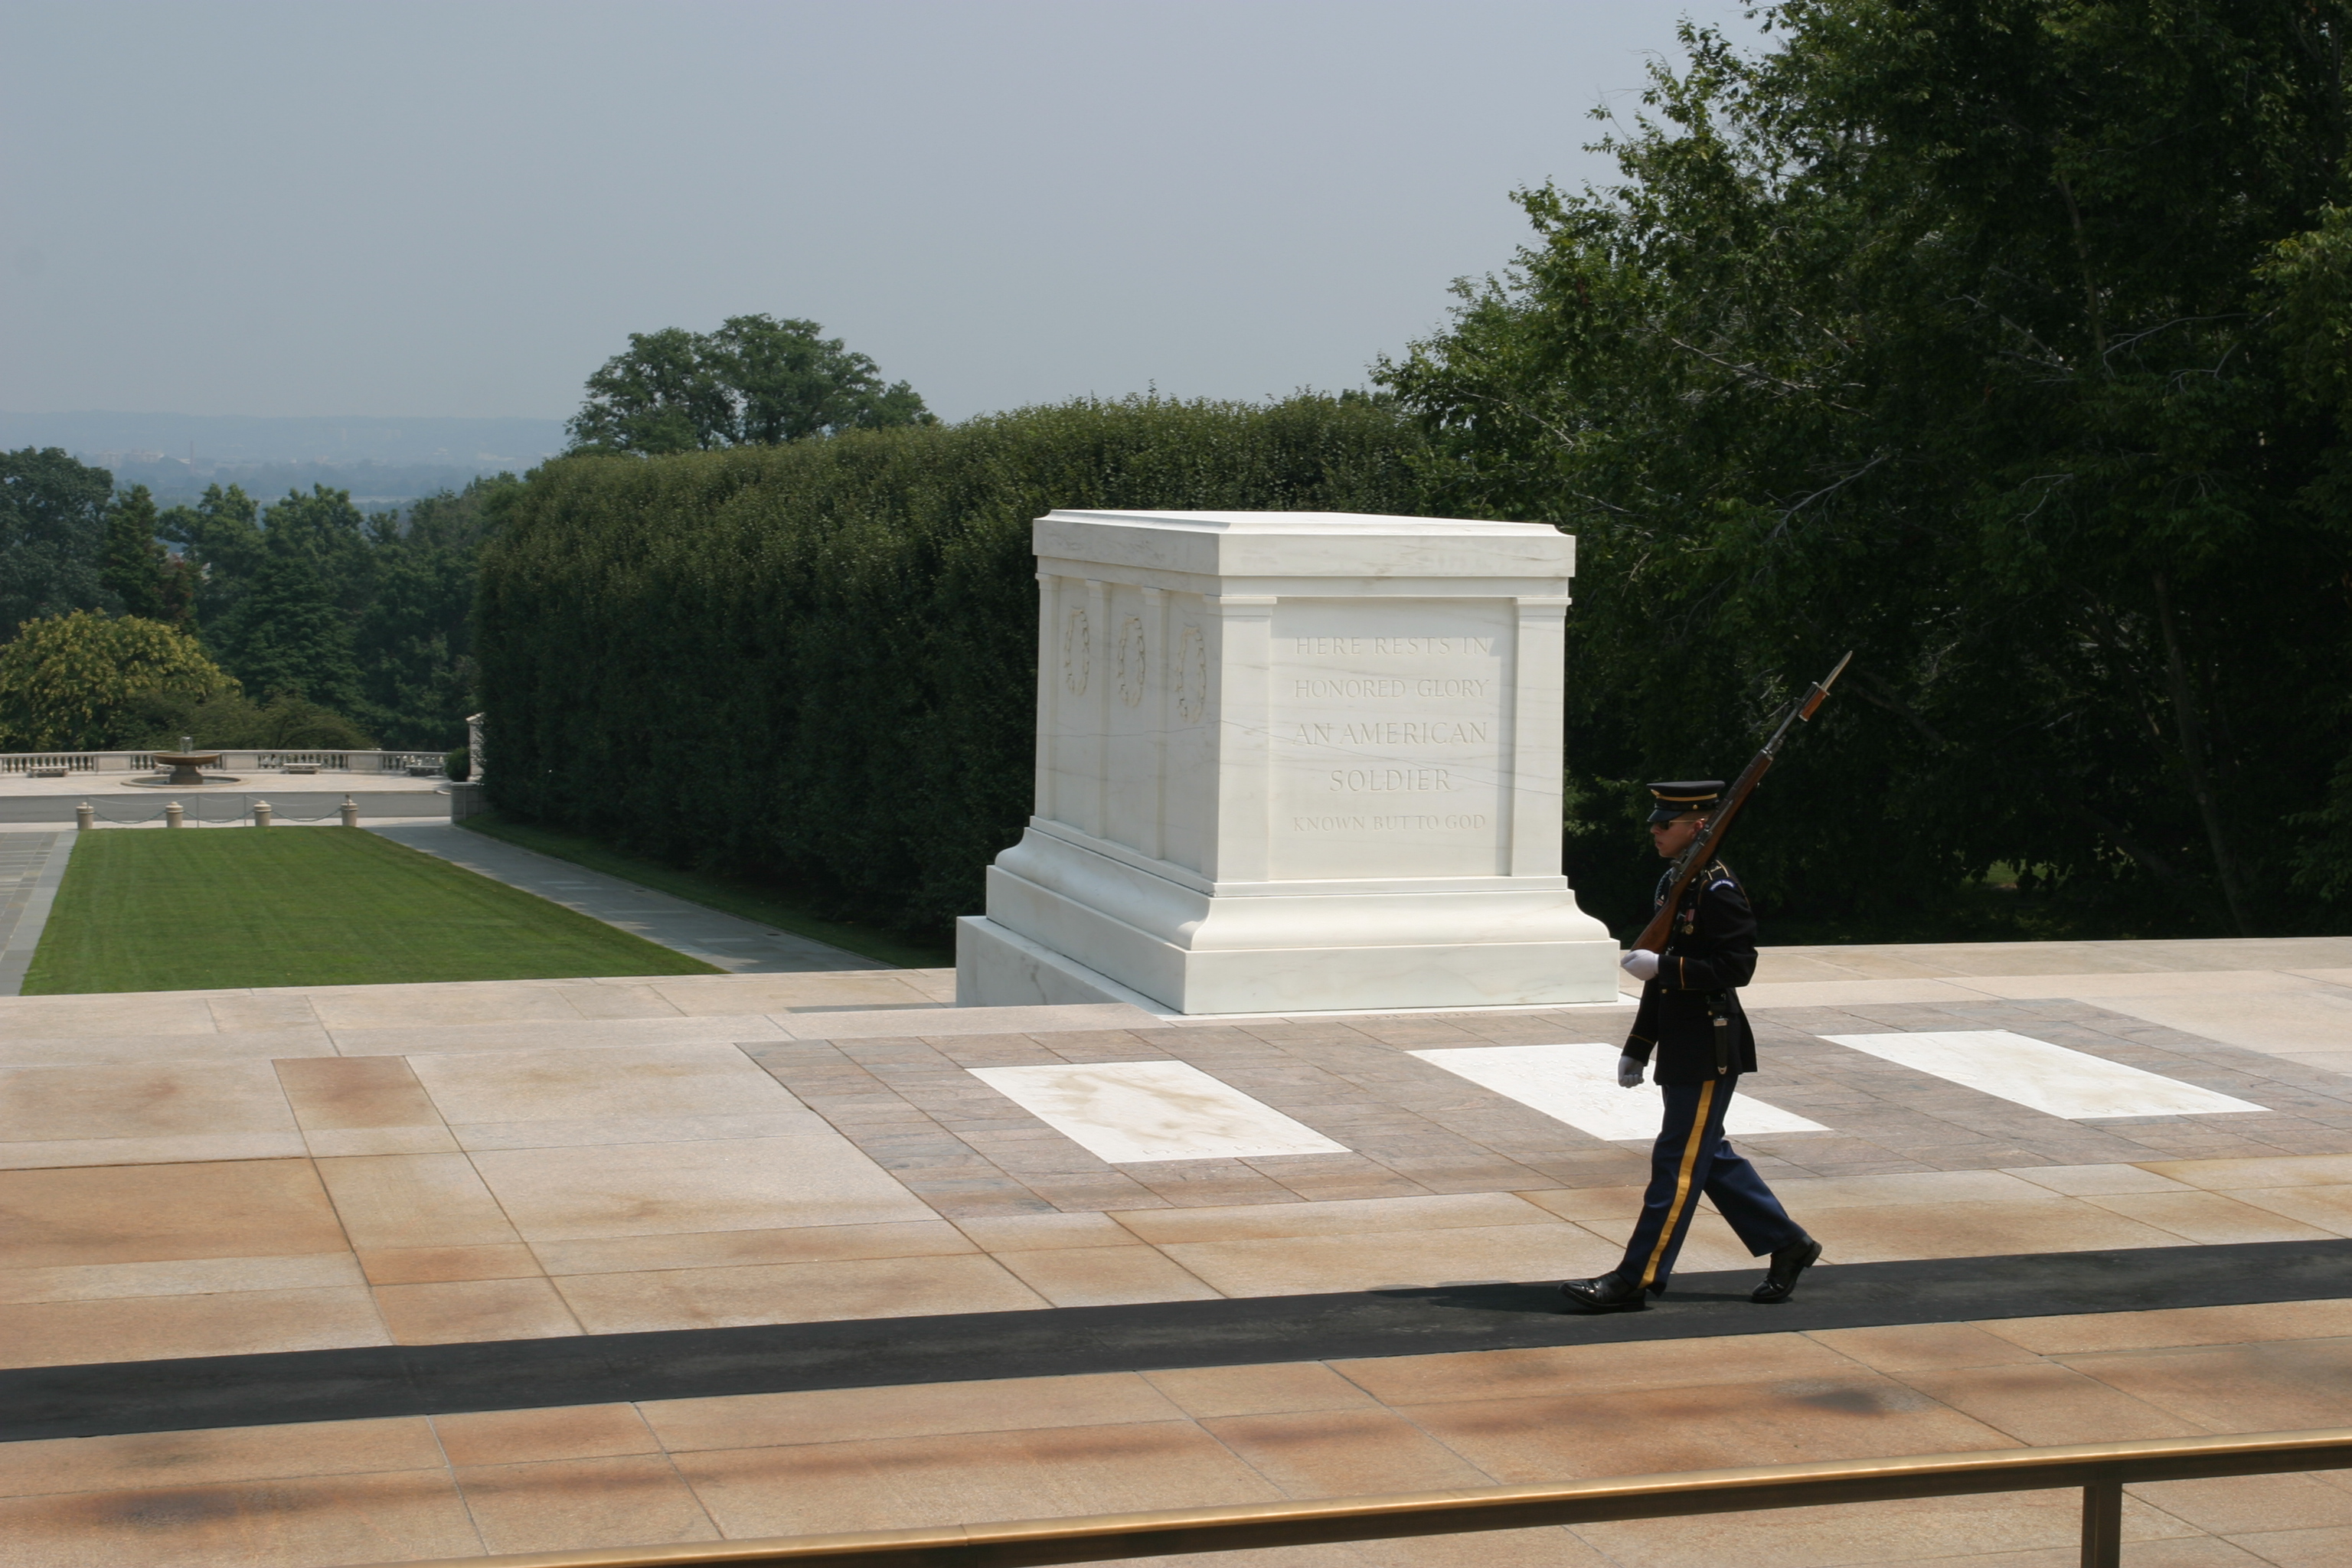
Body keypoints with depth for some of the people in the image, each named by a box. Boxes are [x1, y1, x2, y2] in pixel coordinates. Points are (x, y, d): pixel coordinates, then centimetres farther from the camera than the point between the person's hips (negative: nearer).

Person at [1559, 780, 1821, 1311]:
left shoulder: (1719, 890, -16)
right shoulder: (1673, 884, 12)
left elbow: (1737, 967, -22)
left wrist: (1661, 966, -24)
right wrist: (1637, 1048, 18)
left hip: (1710, 1052, -10)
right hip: (1681, 1049, 10)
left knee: (1678, 1163, -4)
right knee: (1709, 1158, 15)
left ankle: (1636, 1280, -2)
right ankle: (1788, 1245, 27)